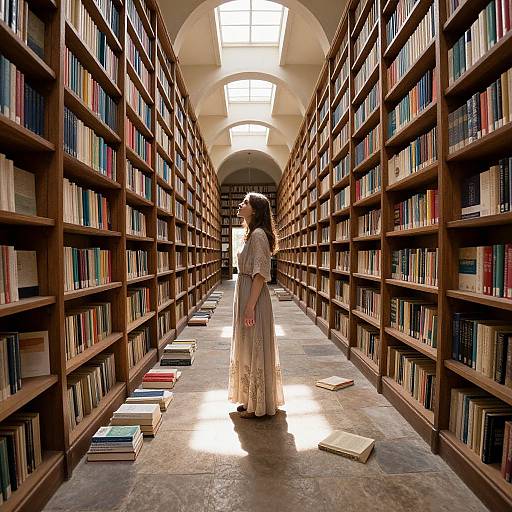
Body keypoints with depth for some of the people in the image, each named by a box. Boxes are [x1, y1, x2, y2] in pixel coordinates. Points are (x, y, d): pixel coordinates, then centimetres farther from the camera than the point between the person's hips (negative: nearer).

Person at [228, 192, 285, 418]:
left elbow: (260, 274, -21)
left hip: (253, 297, -10)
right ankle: (251, 400, 32)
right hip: (245, 294, 10)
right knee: (248, 347, 17)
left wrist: (250, 305, -22)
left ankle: (259, 405, 17)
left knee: (255, 348, 1)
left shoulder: (258, 234, -15)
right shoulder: (252, 234, 15)